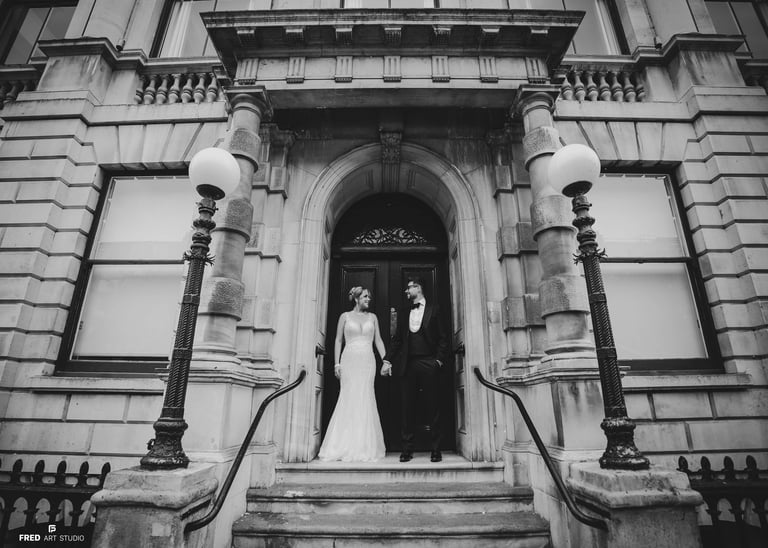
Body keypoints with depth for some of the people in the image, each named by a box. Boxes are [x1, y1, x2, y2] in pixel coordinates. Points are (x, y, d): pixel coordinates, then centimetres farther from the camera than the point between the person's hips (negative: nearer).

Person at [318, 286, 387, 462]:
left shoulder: (372, 317, 12)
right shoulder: (345, 316, 6)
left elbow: (378, 341, 11)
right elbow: (338, 341, 6)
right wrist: (337, 363, -2)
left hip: (367, 361, 2)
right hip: (349, 360, -2)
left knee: (365, 399, -1)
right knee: (348, 399, -3)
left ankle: (364, 447, 9)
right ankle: (345, 446, 8)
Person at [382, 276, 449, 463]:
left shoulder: (434, 309, 5)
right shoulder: (403, 313, 15)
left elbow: (443, 337, 1)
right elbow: (397, 339, 12)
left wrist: (439, 360, -8)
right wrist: (387, 360, 2)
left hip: (429, 364, -3)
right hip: (407, 365, 3)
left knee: (432, 407, 3)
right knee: (407, 408, 5)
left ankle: (436, 449, 14)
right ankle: (407, 449, 14)